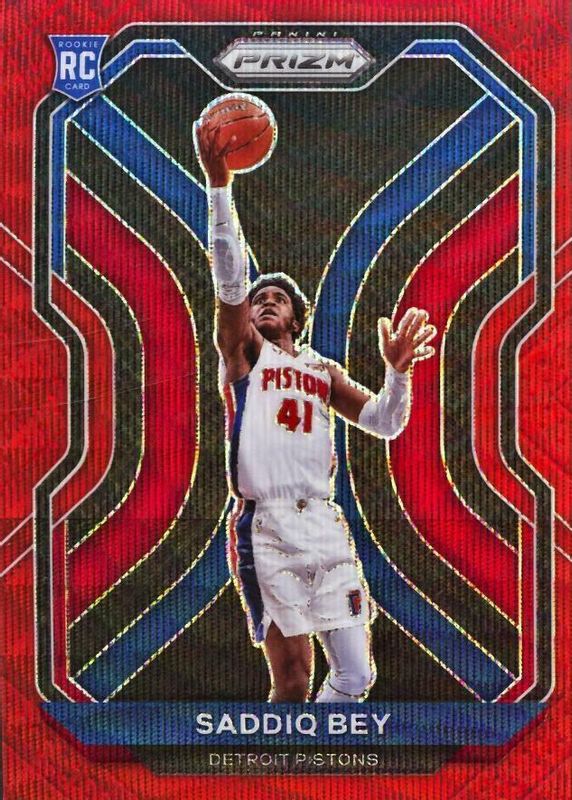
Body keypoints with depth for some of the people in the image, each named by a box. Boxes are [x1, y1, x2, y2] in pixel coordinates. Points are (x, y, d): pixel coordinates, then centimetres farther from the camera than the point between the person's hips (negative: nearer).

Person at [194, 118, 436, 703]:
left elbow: (384, 423, 15)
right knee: (292, 680, -5)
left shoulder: (324, 371, 21)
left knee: (356, 678, 4)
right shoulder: (243, 351, 9)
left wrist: (398, 371, -4)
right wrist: (219, 184, -17)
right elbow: (229, 280, -7)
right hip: (268, 528, -4)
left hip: (325, 524, 4)